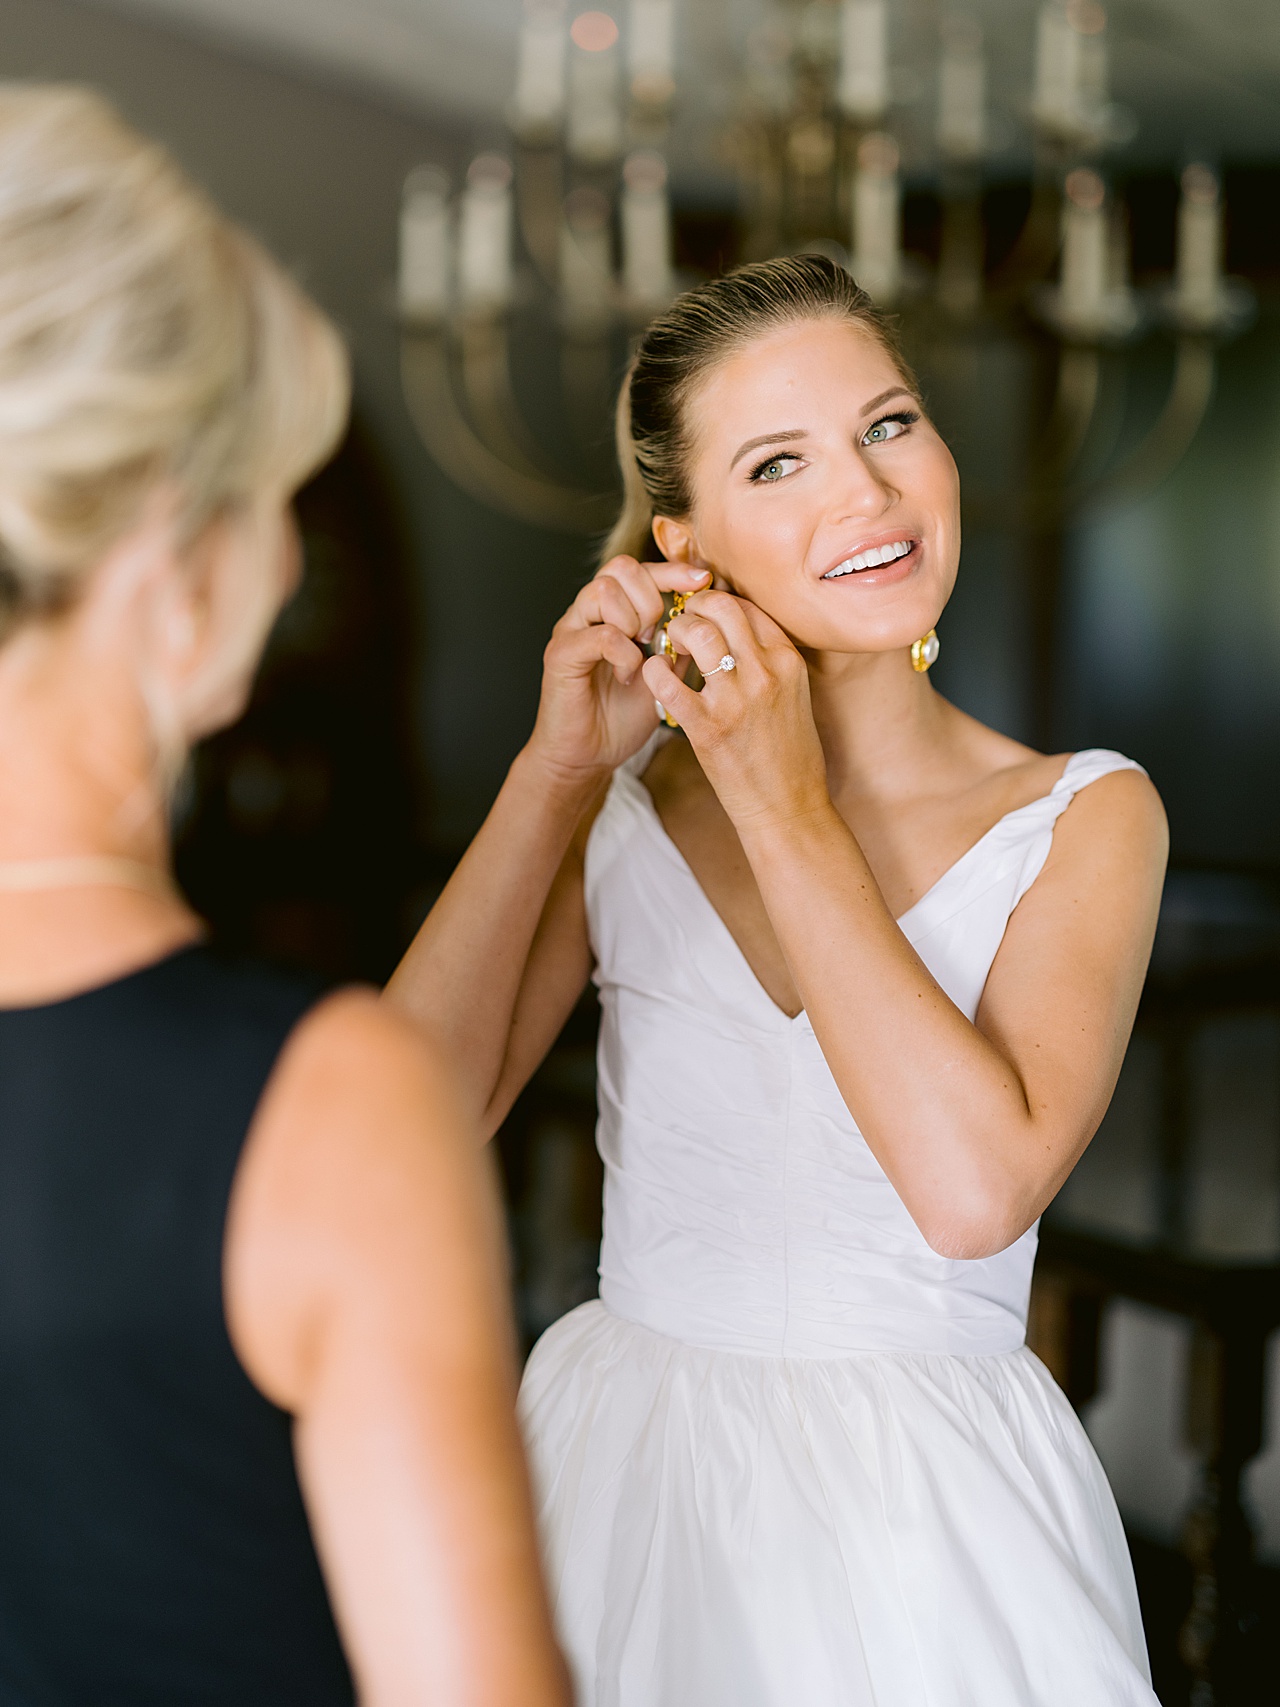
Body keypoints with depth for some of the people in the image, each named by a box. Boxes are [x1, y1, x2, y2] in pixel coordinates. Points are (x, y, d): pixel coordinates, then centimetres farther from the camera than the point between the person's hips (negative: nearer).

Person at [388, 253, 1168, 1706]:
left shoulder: (1086, 818, -8)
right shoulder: (624, 806, -2)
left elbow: (978, 1188, -22)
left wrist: (789, 811, -19)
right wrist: (555, 772, -16)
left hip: (930, 1511, -2)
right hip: (622, 1480, 2)